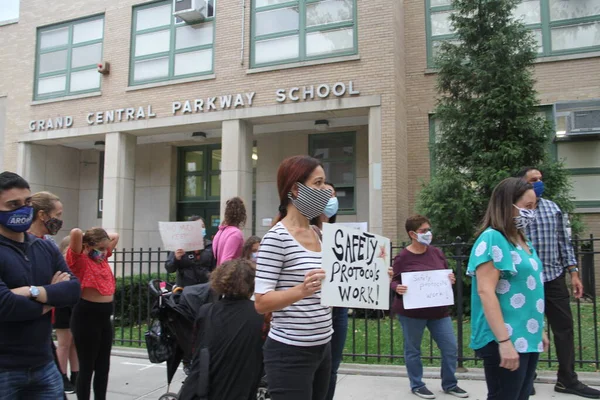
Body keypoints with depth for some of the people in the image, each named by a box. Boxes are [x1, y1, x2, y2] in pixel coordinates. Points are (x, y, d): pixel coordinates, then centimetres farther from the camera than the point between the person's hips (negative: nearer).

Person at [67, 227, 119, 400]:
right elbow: (75, 233, -29)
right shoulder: (80, 260, -12)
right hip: (86, 315, -8)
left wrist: (99, 236, 9)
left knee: (103, 366, 16)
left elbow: (115, 236, 23)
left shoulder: (102, 257, 9)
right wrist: (85, 236, -7)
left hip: (105, 315, 8)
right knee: (87, 367, 4)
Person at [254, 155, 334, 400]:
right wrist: (301, 290, -32)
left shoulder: (317, 234, 9)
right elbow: (261, 302, -18)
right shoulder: (277, 237, -15)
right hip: (290, 353, -8)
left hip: (322, 347, 8)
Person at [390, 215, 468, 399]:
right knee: (413, 349, 7)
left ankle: (450, 384, 27)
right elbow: (395, 281, -4)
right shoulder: (403, 257, -9)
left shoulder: (437, 252, 5)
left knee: (451, 347, 7)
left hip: (438, 310, 5)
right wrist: (398, 289, -26)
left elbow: (447, 274, 14)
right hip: (411, 311, -4)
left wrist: (451, 279, -8)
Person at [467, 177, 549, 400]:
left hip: (527, 339, 9)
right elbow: (485, 292, -21)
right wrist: (504, 341, -24)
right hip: (505, 341, -9)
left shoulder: (522, 241, 13)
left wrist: (539, 330, 21)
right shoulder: (492, 239, -14)